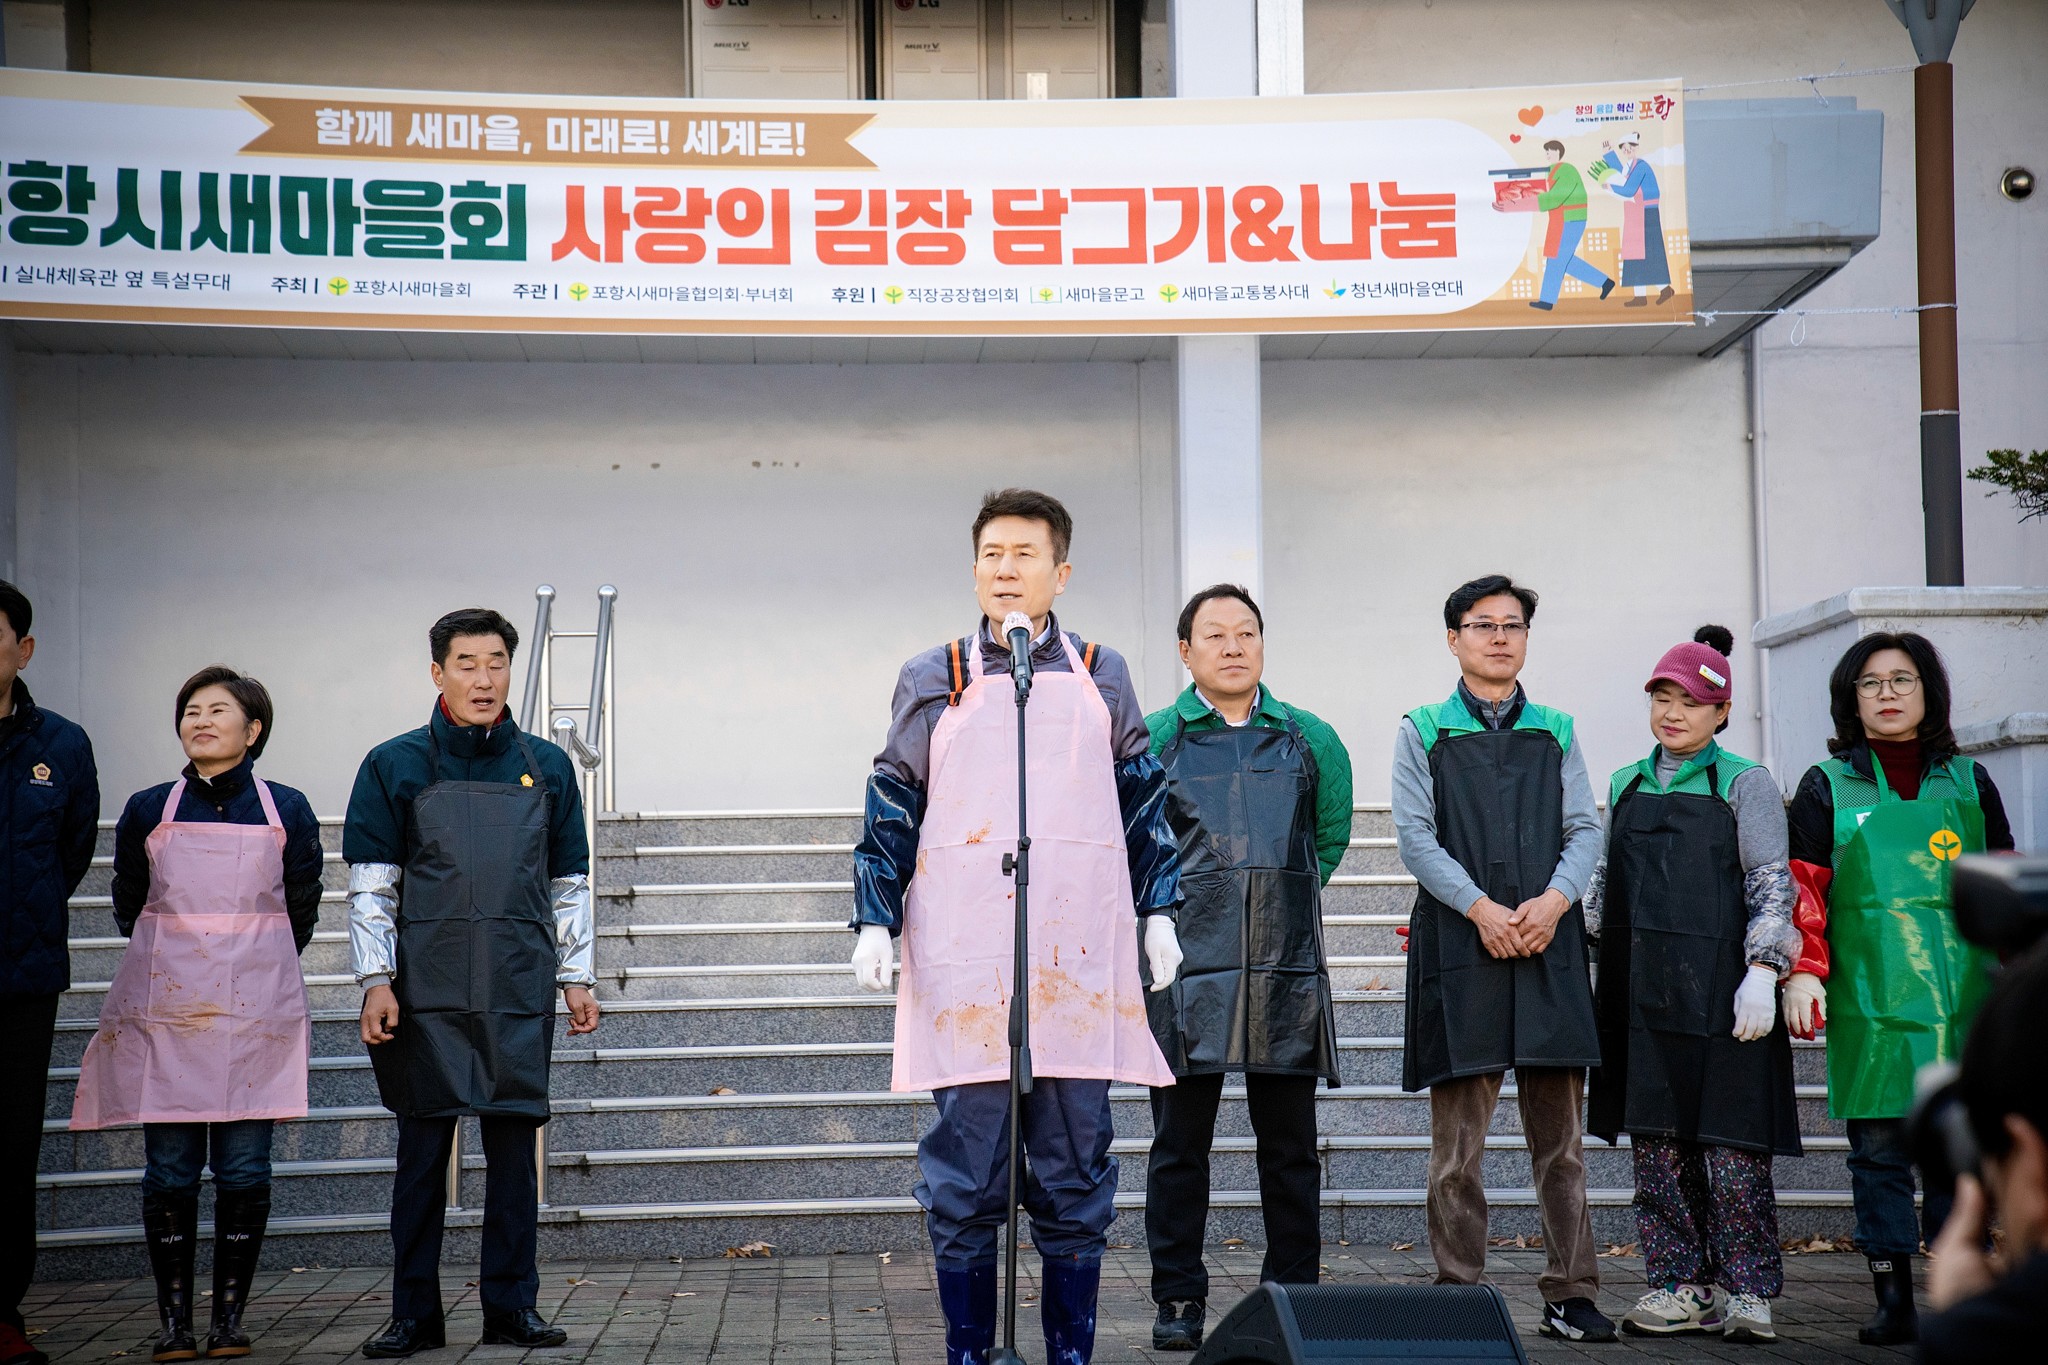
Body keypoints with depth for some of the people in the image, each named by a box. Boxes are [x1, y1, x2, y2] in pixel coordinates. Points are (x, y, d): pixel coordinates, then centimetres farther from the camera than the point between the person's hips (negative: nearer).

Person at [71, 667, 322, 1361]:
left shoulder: (287, 810, 6)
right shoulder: (147, 810, 8)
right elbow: (129, 907, 17)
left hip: (255, 1009, 0)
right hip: (165, 1010, 1)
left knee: (244, 1169, -2)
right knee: (170, 1169, -1)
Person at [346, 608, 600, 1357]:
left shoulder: (546, 768, 10)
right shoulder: (395, 766, 3)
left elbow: (569, 885, 14)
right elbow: (371, 886, 1)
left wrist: (577, 976, 9)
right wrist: (376, 980, -7)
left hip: (519, 992, 2)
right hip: (426, 993, -2)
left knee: (514, 1143, 5)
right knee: (422, 1147, 3)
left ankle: (512, 1305, 15)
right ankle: (414, 1313, 12)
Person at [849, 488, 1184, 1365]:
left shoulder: (1101, 678, 12)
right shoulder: (933, 682, 9)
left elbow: (1143, 805, 16)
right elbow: (893, 810, 9)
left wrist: (1158, 913, 9)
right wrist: (875, 922, 1)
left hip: (1079, 965, 1)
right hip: (961, 966, -1)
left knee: (1075, 1178, 4)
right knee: (964, 1183, 0)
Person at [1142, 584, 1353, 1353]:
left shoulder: (1310, 740, 10)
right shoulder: (1153, 739, 5)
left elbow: (1331, 837, 22)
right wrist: (1170, 911, 8)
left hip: (1286, 971, 2)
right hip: (1187, 969, -1)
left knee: (1290, 1145, 6)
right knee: (1180, 1143, 2)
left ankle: (1295, 1296, 16)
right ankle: (1179, 1302, 10)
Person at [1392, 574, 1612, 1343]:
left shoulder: (1556, 733, 17)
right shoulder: (1423, 732, 9)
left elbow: (1585, 829, 9)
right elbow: (1415, 837, -1)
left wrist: (1554, 899, -10)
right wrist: (1481, 907, -13)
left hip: (1549, 941, 2)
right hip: (1460, 946, -2)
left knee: (1560, 1132, 2)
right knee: (1458, 1141, -2)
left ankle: (1570, 1296, 6)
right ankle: (1458, 1293, 4)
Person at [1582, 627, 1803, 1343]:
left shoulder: (1744, 783, 1)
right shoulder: (1628, 784, 16)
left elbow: (1771, 883, -4)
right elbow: (1606, 880, 21)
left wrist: (1761, 974, -13)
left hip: (1718, 989, -5)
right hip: (1643, 993, 5)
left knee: (1731, 1145, -4)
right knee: (1657, 1142, 5)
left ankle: (1749, 1294, 4)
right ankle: (1680, 1288, 12)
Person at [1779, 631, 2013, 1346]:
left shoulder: (1968, 782, 13)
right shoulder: (1827, 786, 7)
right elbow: (1803, 890, 3)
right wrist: (1804, 972, -8)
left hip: (1960, 992, 2)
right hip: (1869, 996, -1)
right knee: (1878, 1145, -2)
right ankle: (1892, 1300, 3)